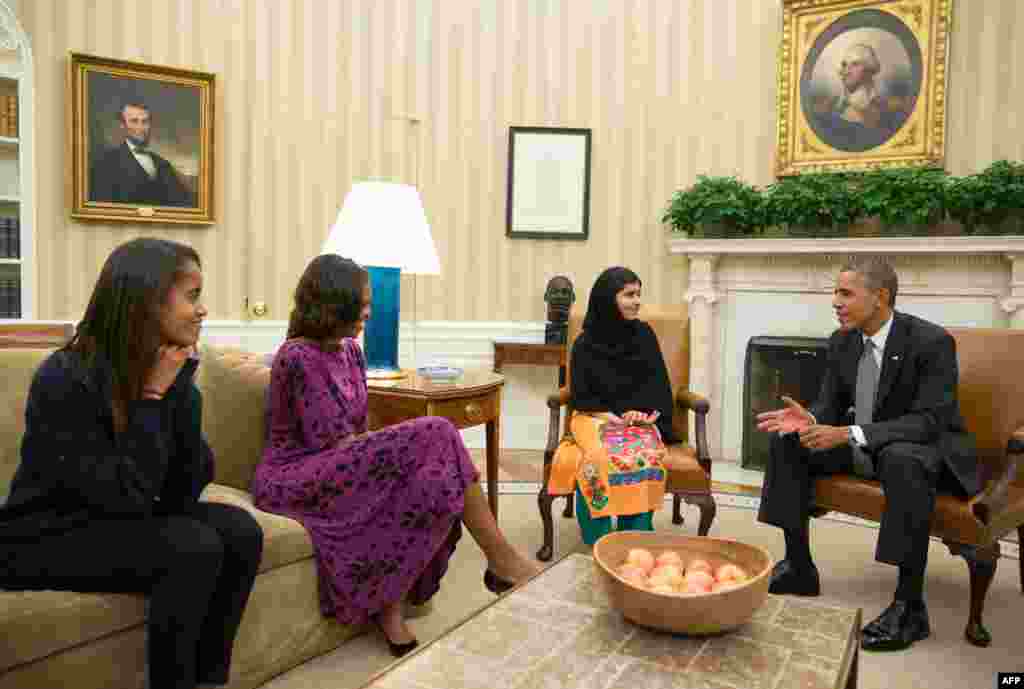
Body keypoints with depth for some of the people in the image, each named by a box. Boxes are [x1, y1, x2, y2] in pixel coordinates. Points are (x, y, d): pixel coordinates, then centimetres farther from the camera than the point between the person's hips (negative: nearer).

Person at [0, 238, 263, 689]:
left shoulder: (170, 371, -5)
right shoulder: (66, 379, -24)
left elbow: (185, 491, -10)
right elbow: (126, 495, -26)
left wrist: (180, 388, -19)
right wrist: (152, 397, -24)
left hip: (120, 523, 7)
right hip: (46, 539, -6)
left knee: (240, 530, -13)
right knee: (195, 547, -26)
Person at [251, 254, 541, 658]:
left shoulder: (350, 351, 11)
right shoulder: (299, 357, -16)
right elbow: (336, 443, -17)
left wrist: (378, 444, -8)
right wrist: (393, 445, -6)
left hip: (334, 470, 8)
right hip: (293, 479, -8)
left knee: (430, 479, -19)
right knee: (431, 438, -23)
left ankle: (388, 601, -10)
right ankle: (501, 560, -14)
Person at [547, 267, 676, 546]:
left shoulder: (644, 335, 6)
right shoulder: (586, 343, 0)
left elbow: (657, 384, 8)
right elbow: (580, 396, 0)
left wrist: (642, 414, -9)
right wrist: (611, 417, -13)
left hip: (640, 418, 2)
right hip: (596, 418, -1)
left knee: (646, 457, -32)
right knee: (598, 457, -34)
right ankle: (597, 541, -23)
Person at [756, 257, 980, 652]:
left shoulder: (931, 341, -21)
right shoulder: (841, 341, -2)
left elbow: (929, 421, -27)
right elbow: (831, 404, 4)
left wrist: (849, 434, -37)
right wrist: (809, 419, -22)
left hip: (925, 448, -6)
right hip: (862, 447, 7)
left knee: (901, 460, -40)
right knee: (787, 441, -8)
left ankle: (909, 603, -28)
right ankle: (799, 566, -1)